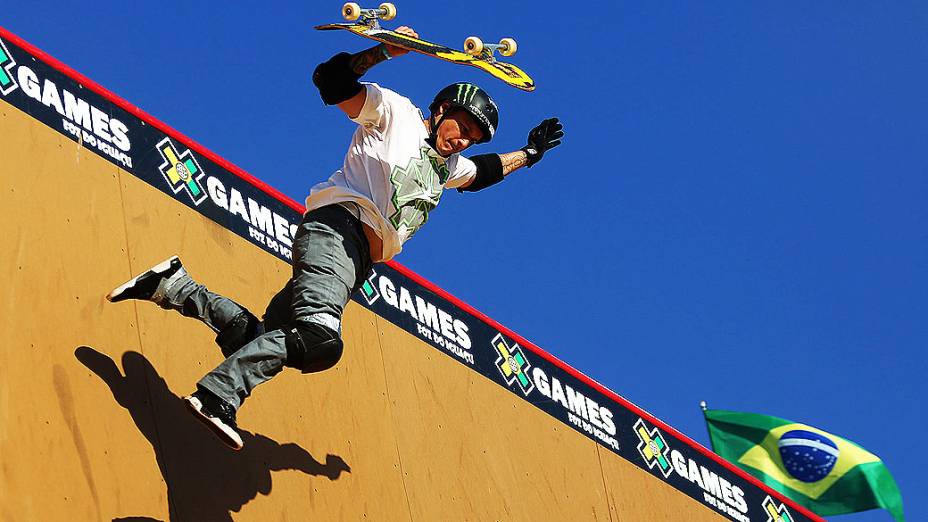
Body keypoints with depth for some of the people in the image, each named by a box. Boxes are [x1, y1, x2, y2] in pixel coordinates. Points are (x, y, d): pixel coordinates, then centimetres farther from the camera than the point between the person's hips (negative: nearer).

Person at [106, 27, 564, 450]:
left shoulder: (448, 167, 31)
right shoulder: (396, 112, 8)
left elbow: (484, 171, 52)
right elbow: (331, 79, -1)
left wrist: (529, 153, 49)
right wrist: (383, 51, -10)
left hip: (356, 261, 9)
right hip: (339, 225, -9)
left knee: (260, 341, -7)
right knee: (319, 336, -32)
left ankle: (175, 286, 2)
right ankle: (217, 397, -36)